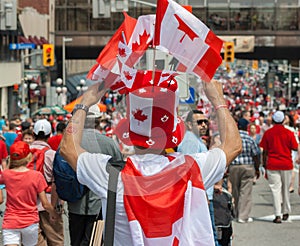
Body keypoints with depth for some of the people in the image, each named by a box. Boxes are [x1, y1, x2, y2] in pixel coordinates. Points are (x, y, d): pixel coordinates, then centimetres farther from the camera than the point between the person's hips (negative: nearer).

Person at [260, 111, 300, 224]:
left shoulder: (268, 133, -2)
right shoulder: (289, 133, -4)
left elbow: (264, 151, 2)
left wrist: (264, 165, 11)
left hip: (272, 165, -1)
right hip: (286, 164, 1)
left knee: (275, 189, -1)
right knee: (285, 188, 16)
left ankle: (277, 215, -9)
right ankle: (286, 212, 27)